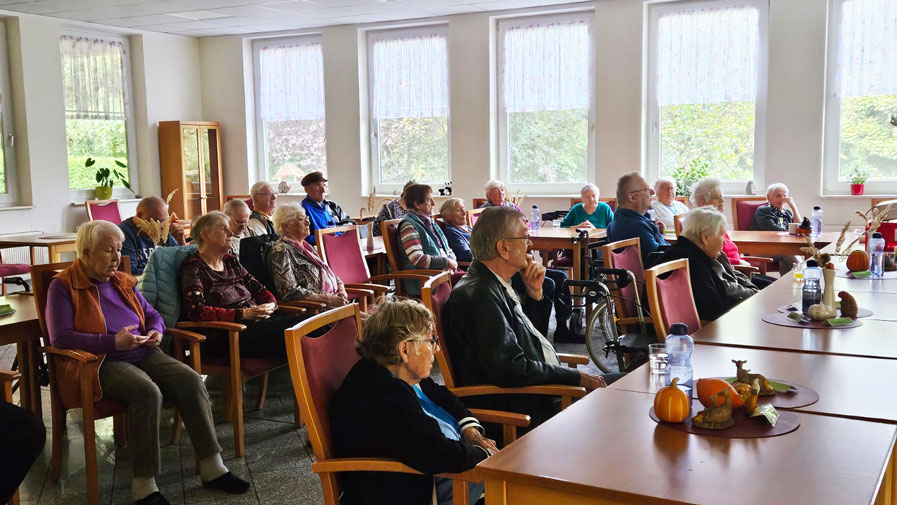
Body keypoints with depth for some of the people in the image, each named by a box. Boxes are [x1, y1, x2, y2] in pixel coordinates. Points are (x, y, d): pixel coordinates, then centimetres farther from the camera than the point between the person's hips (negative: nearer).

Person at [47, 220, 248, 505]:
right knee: (148, 392, -35)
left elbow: (152, 314, 28)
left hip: (143, 353, 6)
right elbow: (60, 338, -13)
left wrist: (156, 331, 2)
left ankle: (212, 468, -16)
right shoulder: (63, 287, -1)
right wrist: (113, 342, -21)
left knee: (191, 380, -20)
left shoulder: (122, 282, 18)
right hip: (104, 362, -6)